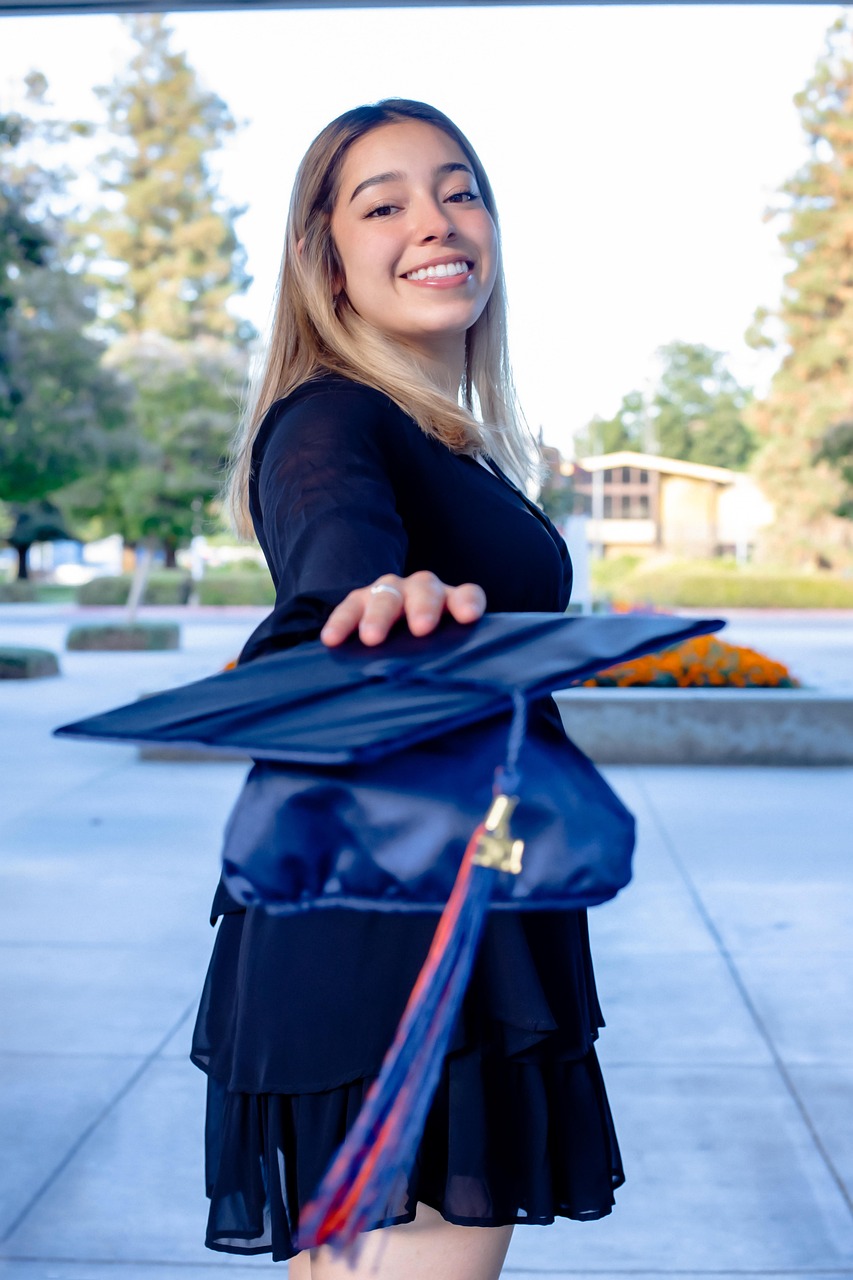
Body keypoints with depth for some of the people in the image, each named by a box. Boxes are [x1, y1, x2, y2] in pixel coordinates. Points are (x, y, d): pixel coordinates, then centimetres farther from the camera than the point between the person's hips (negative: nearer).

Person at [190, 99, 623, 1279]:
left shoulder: (453, 446, 16)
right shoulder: (330, 422, -14)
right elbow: (333, 542, -38)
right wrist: (387, 594, -58)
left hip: (464, 922, 9)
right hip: (384, 938, -9)